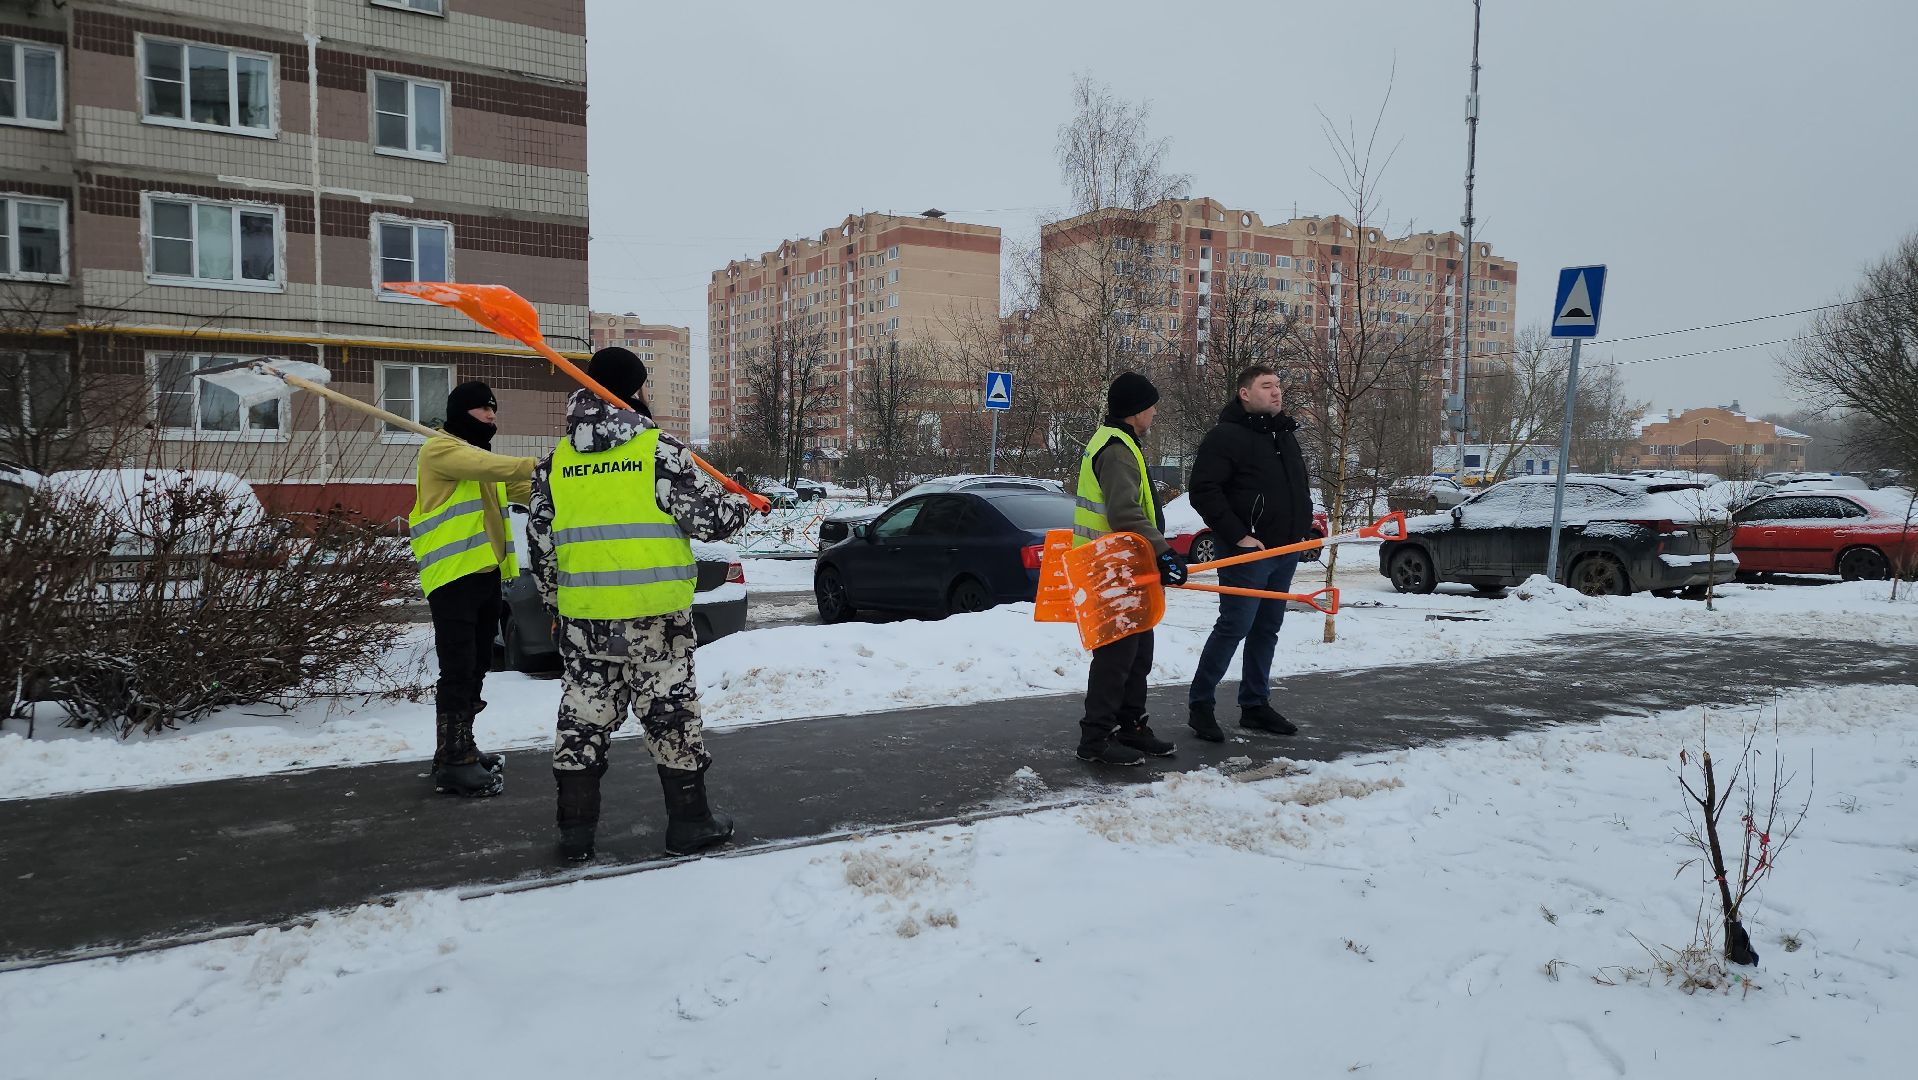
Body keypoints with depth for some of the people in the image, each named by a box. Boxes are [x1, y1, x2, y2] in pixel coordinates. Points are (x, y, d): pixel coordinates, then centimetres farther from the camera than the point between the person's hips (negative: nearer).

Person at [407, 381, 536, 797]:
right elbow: (489, 467, -26)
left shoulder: (483, 458, 23)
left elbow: (527, 490, 14)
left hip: (485, 573, 9)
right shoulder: (440, 449, -6)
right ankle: (453, 764, -6)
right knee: (457, 671, -9)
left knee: (475, 669, 15)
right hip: (453, 576, -9)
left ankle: (460, 748, 27)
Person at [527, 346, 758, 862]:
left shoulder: (557, 460, 7)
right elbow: (709, 516, -8)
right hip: (656, 613, -4)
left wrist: (554, 602, 22)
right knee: (670, 713, 7)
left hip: (583, 617, 4)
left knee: (583, 716, 12)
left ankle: (575, 830, 17)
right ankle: (689, 823, 16)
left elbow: (540, 542, 11)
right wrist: (743, 506, 14)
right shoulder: (660, 450, -8)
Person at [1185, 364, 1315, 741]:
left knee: (1267, 630, 12)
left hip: (1286, 552, 8)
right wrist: (1238, 536, -19)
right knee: (1234, 627, -8)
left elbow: (1301, 487, 29)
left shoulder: (1286, 437, 16)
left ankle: (1255, 705, 22)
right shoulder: (1226, 436, -11)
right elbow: (1203, 491, -17)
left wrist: (1304, 527, 16)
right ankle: (1200, 704, 3)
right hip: (1247, 552, -8)